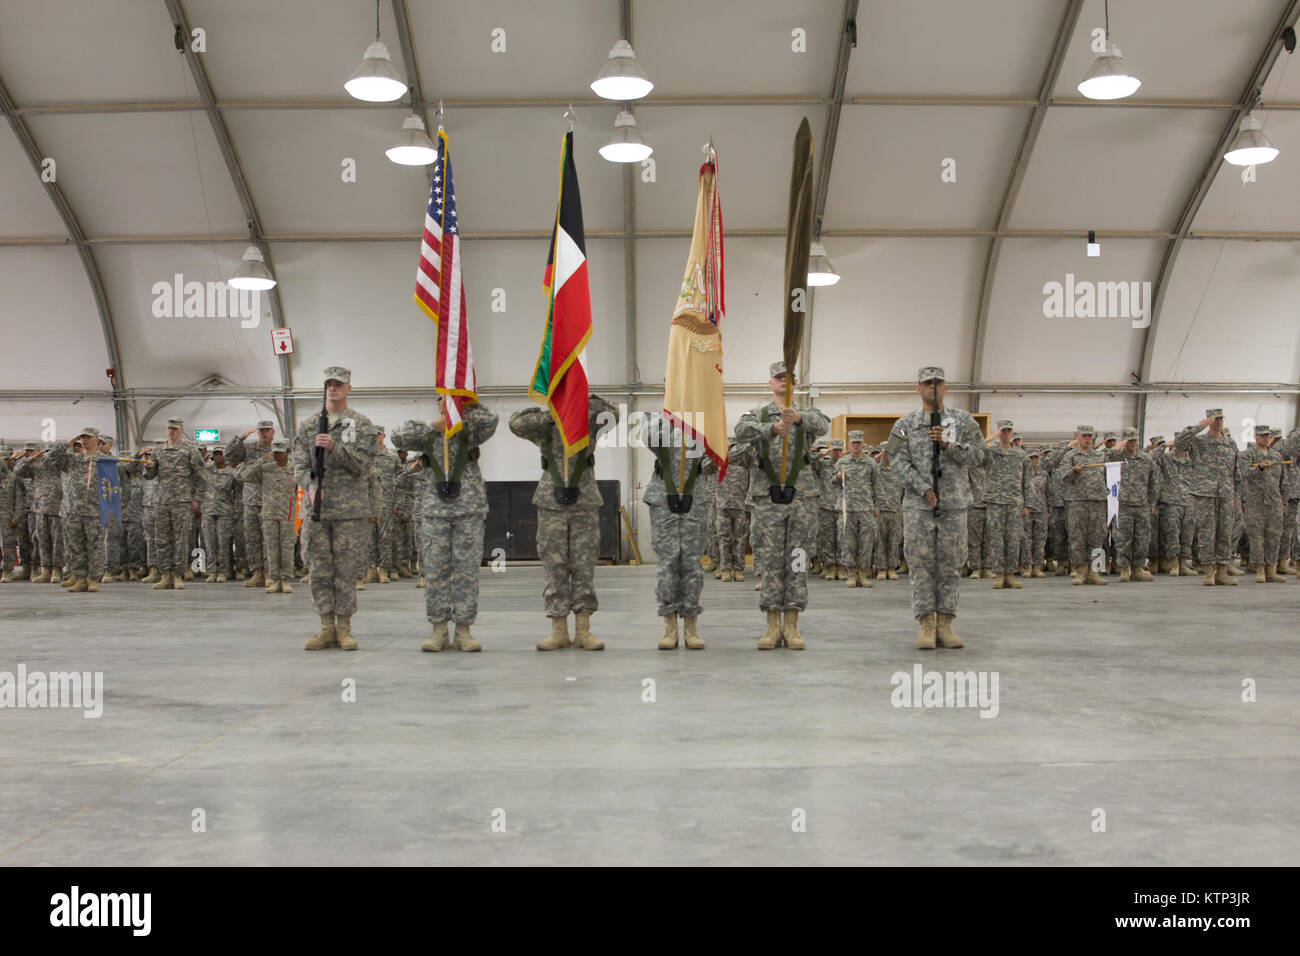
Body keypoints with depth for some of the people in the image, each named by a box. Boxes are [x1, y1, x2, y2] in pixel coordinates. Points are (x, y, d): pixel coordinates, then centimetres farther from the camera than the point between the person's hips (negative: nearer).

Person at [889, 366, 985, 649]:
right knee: (921, 565, -1)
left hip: (954, 504, 1)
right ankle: (926, 626, 4)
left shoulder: (962, 420, 9)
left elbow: (977, 456, 1)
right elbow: (901, 462, -2)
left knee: (950, 565, 3)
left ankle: (945, 626, 10)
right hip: (918, 506, -1)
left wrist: (947, 444, -13)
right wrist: (924, 489, -14)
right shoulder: (905, 424, 6)